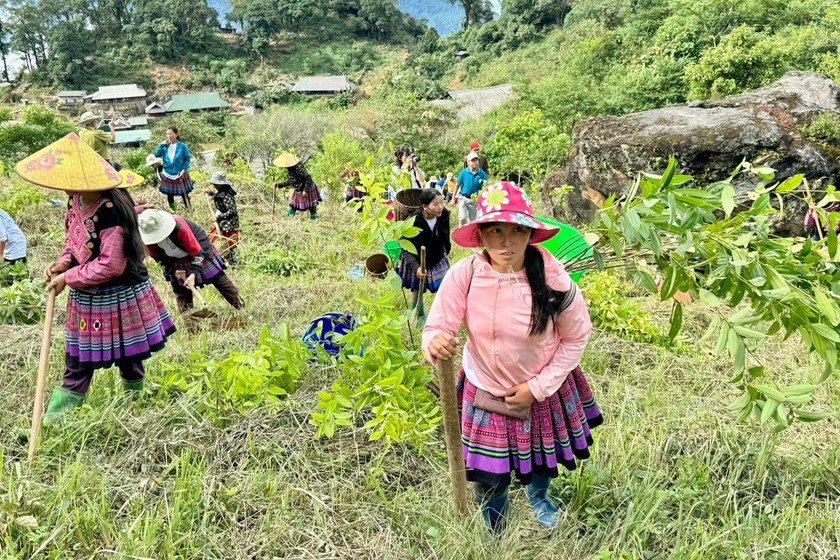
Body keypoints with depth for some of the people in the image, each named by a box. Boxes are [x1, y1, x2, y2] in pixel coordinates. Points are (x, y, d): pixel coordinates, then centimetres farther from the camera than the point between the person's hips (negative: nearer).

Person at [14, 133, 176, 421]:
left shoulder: (111, 212, -29)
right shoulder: (76, 200, -2)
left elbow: (110, 265, -28)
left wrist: (67, 278, -19)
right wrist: (64, 262, -6)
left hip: (117, 298, -8)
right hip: (86, 298, 8)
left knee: (128, 358, 12)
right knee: (77, 360, 17)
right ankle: (58, 413, 30)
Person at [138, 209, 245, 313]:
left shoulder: (179, 227, -40)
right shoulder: (147, 239, -27)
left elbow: (197, 252, -32)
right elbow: (159, 258, -8)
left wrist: (194, 273, -39)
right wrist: (173, 271, -22)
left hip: (197, 247, -4)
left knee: (218, 278, -2)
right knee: (180, 289, 3)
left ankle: (240, 306, 7)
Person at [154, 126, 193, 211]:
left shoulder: (182, 146, -13)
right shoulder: (165, 145, -3)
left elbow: (187, 159, -6)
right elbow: (156, 154, -8)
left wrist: (183, 170, -15)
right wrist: (161, 145, -17)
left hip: (180, 174, -3)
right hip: (167, 175, 3)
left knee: (184, 194, 7)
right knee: (169, 194, 16)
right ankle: (172, 210, 33)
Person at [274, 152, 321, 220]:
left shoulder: (298, 168, -29)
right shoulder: (288, 169, -1)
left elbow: (308, 178, -29)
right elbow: (289, 181, 12)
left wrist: (306, 190, -27)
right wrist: (279, 185, 2)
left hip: (308, 190, -9)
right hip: (298, 191, 9)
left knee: (312, 207, 2)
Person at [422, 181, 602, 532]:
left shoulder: (553, 279, -24)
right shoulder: (463, 275, -24)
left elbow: (575, 338, -11)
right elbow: (436, 328, -21)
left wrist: (537, 388, -13)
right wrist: (435, 342, -46)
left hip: (544, 389, 1)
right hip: (485, 392, 0)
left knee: (543, 464, 26)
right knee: (489, 479, 11)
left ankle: (538, 496, 66)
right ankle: (494, 534, 48)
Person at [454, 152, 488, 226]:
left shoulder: (482, 173, -8)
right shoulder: (463, 172, -8)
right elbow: (457, 185, 1)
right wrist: (454, 198, 2)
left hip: (474, 200, 1)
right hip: (463, 198, -1)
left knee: (472, 220, 12)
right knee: (462, 217, -15)